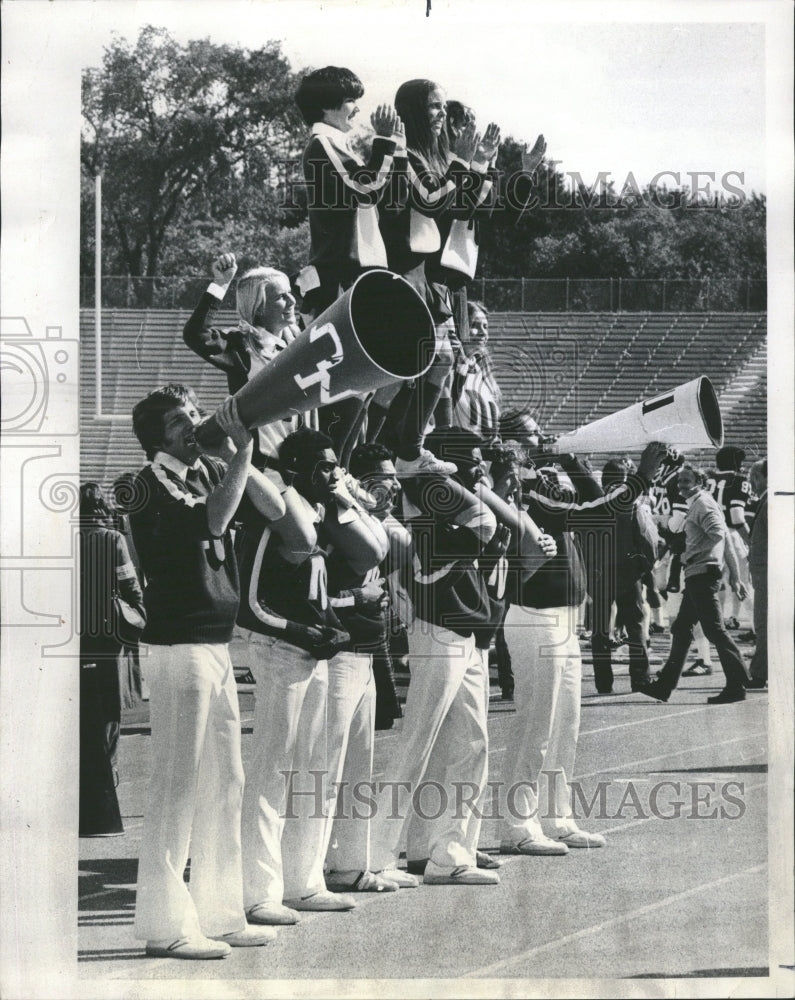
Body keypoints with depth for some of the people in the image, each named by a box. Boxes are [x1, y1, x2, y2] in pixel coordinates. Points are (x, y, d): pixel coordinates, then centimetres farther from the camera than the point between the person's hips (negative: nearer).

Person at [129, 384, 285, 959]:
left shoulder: (212, 472, 12)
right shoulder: (153, 482, -8)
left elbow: (275, 508, 6)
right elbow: (211, 520, -25)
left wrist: (238, 452, -3)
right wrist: (242, 449, -21)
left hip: (219, 642, 8)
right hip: (179, 642, -8)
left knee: (225, 781, 11)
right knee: (178, 781, -6)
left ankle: (219, 914, 19)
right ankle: (165, 924, -1)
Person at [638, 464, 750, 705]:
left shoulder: (703, 504, -9)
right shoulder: (698, 505, 20)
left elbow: (718, 534, -26)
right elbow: (727, 544, 22)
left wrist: (692, 555, -16)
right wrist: (735, 577, 22)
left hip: (702, 574, -11)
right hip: (697, 576, 11)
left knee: (714, 630, -9)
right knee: (681, 630, 13)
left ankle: (737, 686, -7)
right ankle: (665, 684, 18)